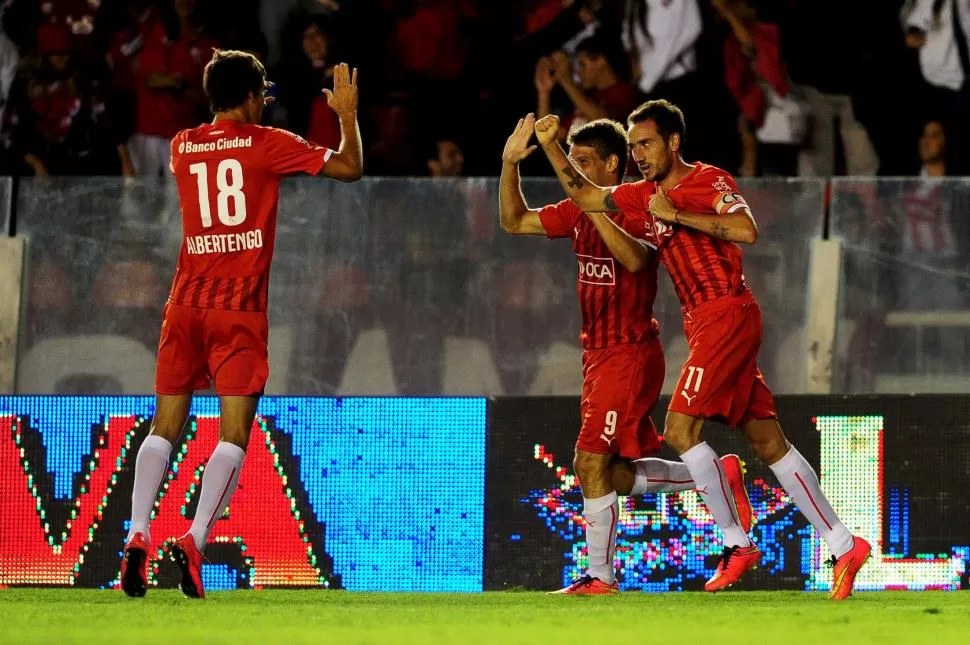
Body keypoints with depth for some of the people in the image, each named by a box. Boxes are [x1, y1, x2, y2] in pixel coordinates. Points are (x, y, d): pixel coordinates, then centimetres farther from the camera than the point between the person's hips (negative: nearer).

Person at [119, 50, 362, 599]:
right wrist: (348, 112, 16)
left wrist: (239, 116, 41)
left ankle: (138, 535, -10)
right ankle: (195, 540, -19)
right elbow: (350, 168, 2)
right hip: (240, 308, -4)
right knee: (234, 433, -4)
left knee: (165, 426, 6)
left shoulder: (182, 147, 11)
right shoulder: (267, 145, -2)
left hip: (186, 305, 4)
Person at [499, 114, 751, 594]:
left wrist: (594, 207, -37)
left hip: (630, 353, -9)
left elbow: (634, 259, -34)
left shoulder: (637, 209, -14)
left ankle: (599, 577, -4)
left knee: (591, 464, -11)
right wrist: (510, 164, 2)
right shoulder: (577, 213, 10)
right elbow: (514, 222, 15)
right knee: (609, 474, 11)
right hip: (598, 355, 9)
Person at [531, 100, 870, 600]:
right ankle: (844, 546, 6)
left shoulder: (709, 181, -6)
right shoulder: (647, 194, 19)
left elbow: (746, 230, -21)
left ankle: (736, 543, -7)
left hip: (726, 313, -9)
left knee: (680, 428, -14)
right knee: (768, 442, 6)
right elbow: (585, 195, 23)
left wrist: (677, 216, -17)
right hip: (704, 324, 9)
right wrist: (549, 146, 11)